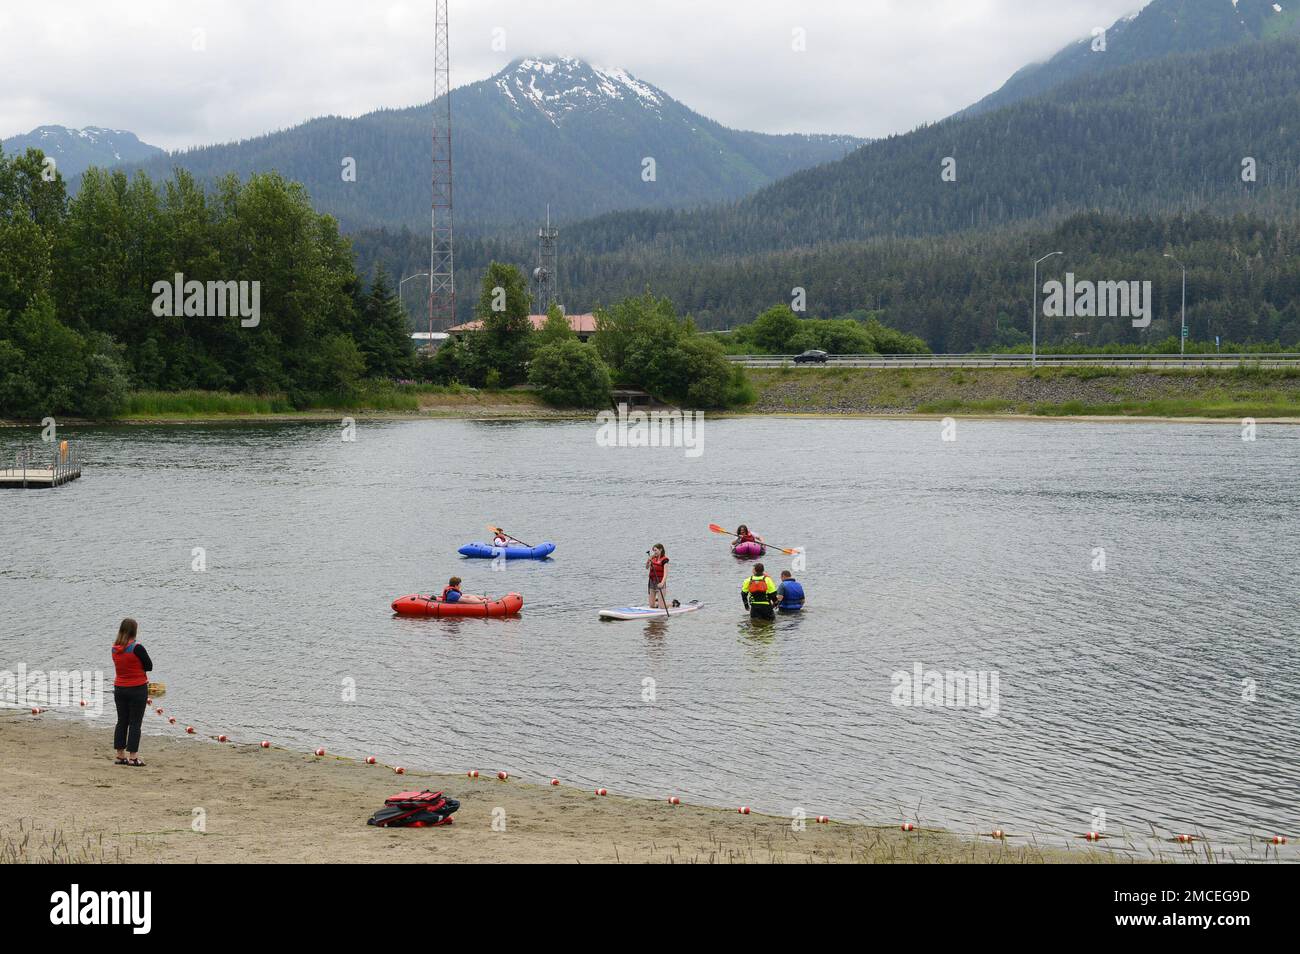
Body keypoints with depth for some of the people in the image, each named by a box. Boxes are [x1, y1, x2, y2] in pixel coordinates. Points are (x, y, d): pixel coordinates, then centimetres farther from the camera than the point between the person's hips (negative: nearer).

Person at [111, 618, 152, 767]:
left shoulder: (115, 649, 1)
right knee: (135, 723, 0)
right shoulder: (137, 648, -18)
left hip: (119, 688, 6)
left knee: (122, 722, 13)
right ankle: (133, 757, -1)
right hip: (137, 689, -6)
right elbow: (149, 666, -11)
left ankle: (120, 756, 16)